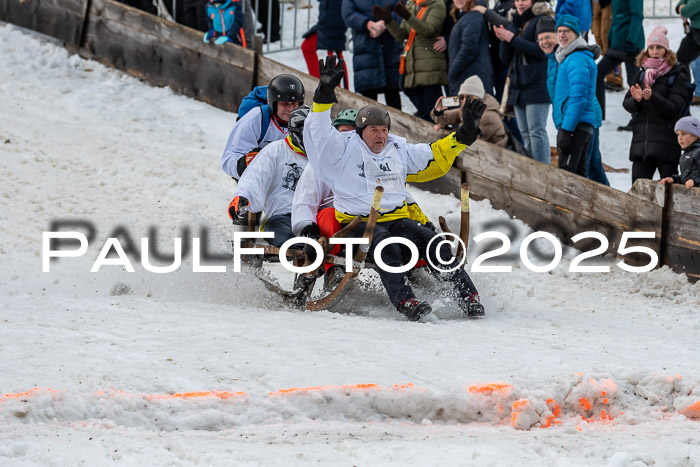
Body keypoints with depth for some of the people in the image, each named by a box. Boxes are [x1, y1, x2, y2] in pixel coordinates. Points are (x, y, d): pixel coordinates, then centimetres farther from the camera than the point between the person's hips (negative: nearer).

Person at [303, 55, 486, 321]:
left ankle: (467, 296, -26)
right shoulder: (344, 150, 7)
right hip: (356, 223, -4)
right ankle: (404, 301, -49)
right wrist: (325, 95, -16)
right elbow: (318, 132, -6)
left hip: (396, 219, 4)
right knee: (384, 244, -37)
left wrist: (463, 135, 21)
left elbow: (435, 159, 27)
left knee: (429, 239, -22)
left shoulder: (398, 151, 20)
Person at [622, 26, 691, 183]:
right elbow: (627, 104, 7)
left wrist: (652, 97, -25)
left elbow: (674, 108, -11)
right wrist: (636, 100, -16)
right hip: (641, 140, 4)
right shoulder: (640, 75, 13)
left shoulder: (677, 76, -2)